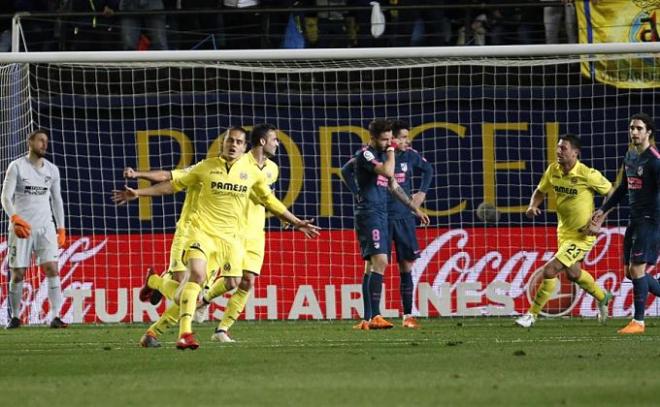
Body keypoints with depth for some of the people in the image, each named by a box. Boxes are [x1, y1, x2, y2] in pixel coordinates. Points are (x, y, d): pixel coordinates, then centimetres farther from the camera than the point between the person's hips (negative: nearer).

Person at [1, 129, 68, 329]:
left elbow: (56, 200, 17)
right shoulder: (16, 167, -3)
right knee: (18, 273, 0)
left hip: (45, 226, 3)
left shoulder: (52, 170, 10)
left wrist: (61, 228, 12)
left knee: (52, 269, -12)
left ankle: (55, 316, -16)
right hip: (21, 227, -3)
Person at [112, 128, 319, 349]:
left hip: (231, 236, 3)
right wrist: (138, 193, 9)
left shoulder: (251, 171, 8)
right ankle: (185, 333, -28)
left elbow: (270, 200, 20)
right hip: (203, 229, -3)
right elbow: (174, 185, 12)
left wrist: (297, 222, 19)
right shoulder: (207, 167, 4)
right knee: (197, 274, -23)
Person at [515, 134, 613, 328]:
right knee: (573, 273, 25)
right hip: (564, 232, 7)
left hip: (582, 235, -7)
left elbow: (612, 194, -11)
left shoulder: (588, 175, -22)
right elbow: (540, 191, 10)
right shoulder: (553, 170, -6)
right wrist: (533, 206, -12)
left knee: (550, 270, -15)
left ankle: (532, 314, -1)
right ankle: (602, 298, 51)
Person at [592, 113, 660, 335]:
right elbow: (624, 188, 26)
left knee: (637, 268, -11)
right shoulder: (630, 156, 13)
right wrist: (604, 210, 28)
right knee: (631, 272, 9)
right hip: (635, 220, 9)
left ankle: (638, 321, -5)